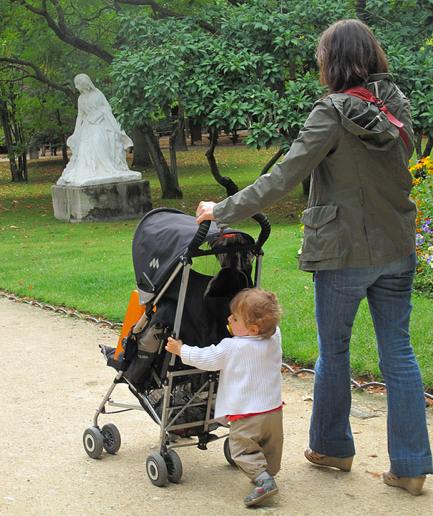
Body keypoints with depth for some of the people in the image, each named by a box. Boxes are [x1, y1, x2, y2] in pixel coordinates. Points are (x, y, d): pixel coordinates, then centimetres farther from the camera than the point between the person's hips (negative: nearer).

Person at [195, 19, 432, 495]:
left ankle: (331, 447, 28)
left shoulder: (333, 113, -16)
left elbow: (282, 179, -18)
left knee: (333, 351, 13)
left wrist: (223, 210, -10)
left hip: (343, 251, -5)